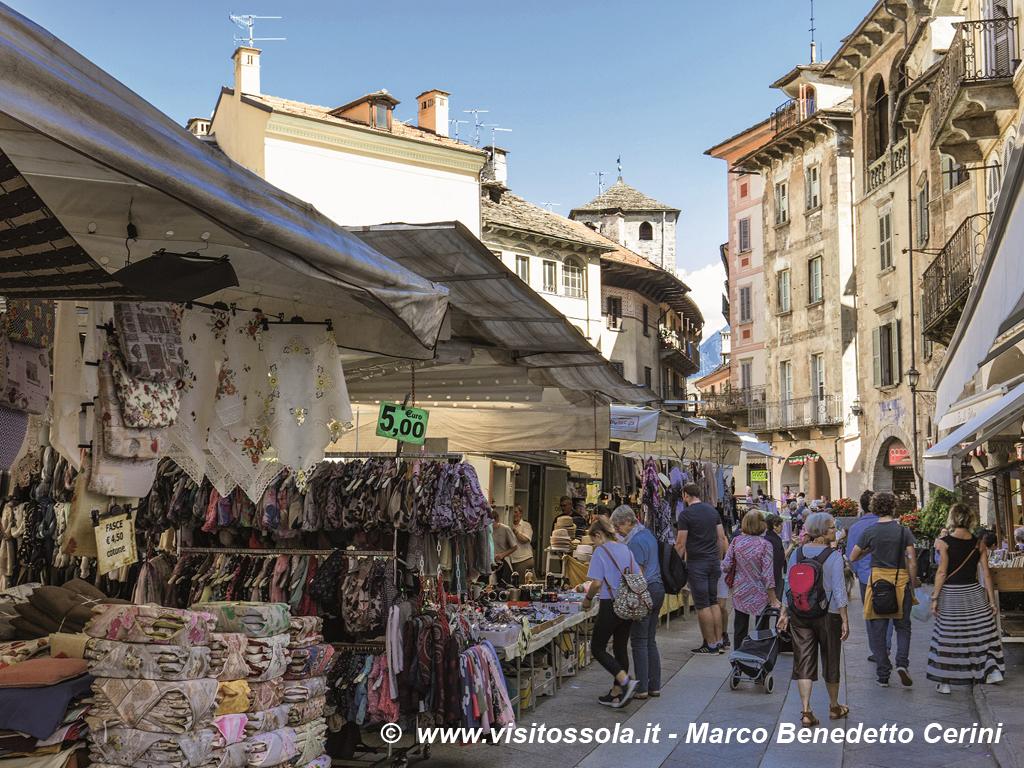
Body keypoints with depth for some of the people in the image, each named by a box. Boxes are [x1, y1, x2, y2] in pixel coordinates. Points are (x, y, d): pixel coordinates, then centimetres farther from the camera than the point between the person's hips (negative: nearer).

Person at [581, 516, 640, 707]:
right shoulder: (625, 549, 10)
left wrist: (588, 599, 0)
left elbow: (597, 583, -16)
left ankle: (626, 680, -14)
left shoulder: (601, 551, -11)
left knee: (597, 649, 3)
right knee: (621, 648, 14)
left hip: (610, 605, -7)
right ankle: (616, 695, 17)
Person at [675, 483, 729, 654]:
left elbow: (681, 543, -11)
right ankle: (719, 642, 13)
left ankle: (711, 645, 0)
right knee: (714, 602, 13)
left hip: (696, 563, -6)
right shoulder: (712, 510, 10)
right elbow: (722, 538, 12)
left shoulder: (685, 514, -9)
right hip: (714, 561, 6)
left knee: (703, 605, -2)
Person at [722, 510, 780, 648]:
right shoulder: (765, 544, -13)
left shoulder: (736, 541, -4)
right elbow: (768, 574, -15)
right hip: (759, 595, -3)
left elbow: (725, 567, -4)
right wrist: (773, 598, -10)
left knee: (739, 631, 11)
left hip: (739, 592, 3)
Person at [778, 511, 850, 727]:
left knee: (804, 662, 6)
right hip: (828, 614, -3)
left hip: (799, 614, 3)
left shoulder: (797, 553, 1)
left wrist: (784, 613, 11)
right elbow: (838, 590, -14)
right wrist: (845, 620, -9)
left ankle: (806, 711, -1)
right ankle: (834, 707, 30)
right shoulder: (833, 556, -12)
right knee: (830, 661, 14)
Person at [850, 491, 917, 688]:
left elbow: (852, 558, 5)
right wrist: (913, 584, 4)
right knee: (903, 627, 16)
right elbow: (912, 563, -6)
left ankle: (883, 675, 10)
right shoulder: (904, 532, -4)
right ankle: (902, 663, -5)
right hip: (901, 580, 0)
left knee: (877, 630, 9)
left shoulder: (869, 533, -3)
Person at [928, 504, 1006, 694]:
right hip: (974, 593, 2)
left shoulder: (944, 543, -10)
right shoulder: (979, 544, 0)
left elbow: (942, 573, -11)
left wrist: (935, 598, -6)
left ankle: (945, 682, 9)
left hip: (950, 595, -2)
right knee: (983, 632, 14)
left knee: (948, 638, 4)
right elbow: (986, 574, 0)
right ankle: (993, 669, 7)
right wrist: (992, 600, 6)